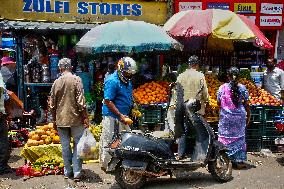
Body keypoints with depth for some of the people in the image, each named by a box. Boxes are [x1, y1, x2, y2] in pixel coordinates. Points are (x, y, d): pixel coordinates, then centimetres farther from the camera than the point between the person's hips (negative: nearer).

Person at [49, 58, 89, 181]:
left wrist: (54, 120, 18)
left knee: (65, 146, 10)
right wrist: (85, 117, -5)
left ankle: (67, 172, 19)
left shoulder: (56, 82, 4)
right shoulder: (76, 79, -7)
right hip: (75, 118, -3)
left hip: (61, 119, 3)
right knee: (78, 144, 6)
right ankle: (77, 172, 6)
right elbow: (80, 101, -13)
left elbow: (52, 104, 8)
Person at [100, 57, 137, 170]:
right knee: (108, 141, 0)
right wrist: (120, 115, -22)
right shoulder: (112, 81, -16)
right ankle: (106, 164, 12)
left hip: (123, 116, 9)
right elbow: (108, 101, -20)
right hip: (111, 116, -9)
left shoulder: (127, 81, 13)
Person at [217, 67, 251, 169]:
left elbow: (219, 102, -1)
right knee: (239, 137, 11)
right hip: (239, 116, 1)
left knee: (225, 137, 9)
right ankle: (239, 161, 16)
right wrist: (248, 115, 11)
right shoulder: (242, 88, -4)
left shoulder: (222, 87, -7)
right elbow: (246, 104, -1)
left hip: (226, 117, -1)